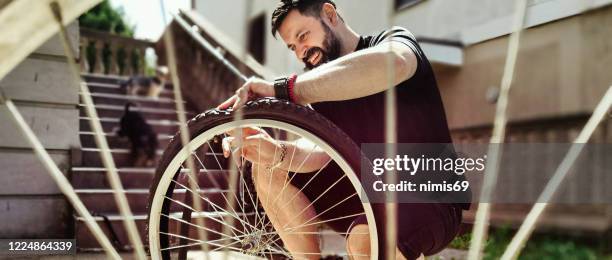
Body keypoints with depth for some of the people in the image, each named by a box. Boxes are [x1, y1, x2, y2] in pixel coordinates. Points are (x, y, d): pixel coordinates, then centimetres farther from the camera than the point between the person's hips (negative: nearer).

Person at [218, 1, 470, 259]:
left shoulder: (393, 40, -9)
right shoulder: (326, 90, 8)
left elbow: (392, 65, -37)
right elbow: (321, 153, -10)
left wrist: (282, 89, -40)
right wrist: (277, 152, -32)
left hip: (429, 198, -6)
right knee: (268, 171, -5)